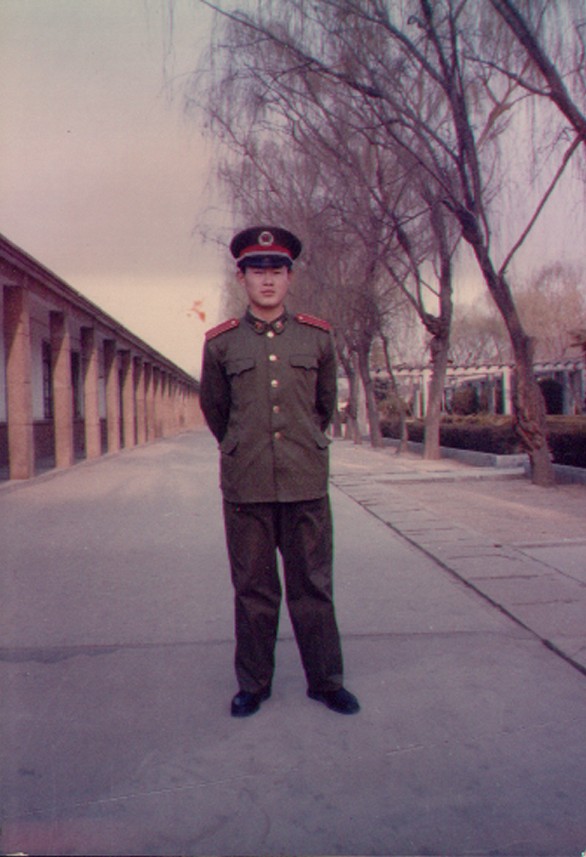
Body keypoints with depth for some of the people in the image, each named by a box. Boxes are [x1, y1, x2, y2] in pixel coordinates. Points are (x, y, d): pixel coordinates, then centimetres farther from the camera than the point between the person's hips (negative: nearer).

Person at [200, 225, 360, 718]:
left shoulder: (318, 337, 4)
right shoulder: (221, 343, 1)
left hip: (307, 484, 1)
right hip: (245, 488, 0)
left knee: (313, 586, 9)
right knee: (253, 590, 9)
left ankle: (326, 681, 24)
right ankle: (253, 685, 24)